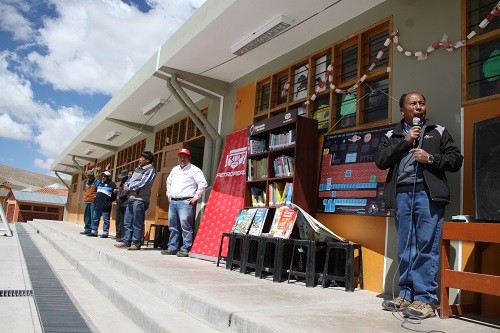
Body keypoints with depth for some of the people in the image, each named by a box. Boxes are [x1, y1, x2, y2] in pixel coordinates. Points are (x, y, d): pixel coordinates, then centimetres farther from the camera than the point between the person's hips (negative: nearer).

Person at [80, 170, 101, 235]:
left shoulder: (97, 182, 0)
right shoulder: (86, 182, 18)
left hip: (93, 202, -6)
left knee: (93, 217, -8)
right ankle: (87, 229, 14)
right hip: (86, 202, 6)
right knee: (86, 217, 8)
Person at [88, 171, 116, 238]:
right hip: (97, 205, 8)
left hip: (105, 206, -8)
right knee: (95, 218, 12)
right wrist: (95, 201, 20)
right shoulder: (100, 183, 19)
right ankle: (94, 231, 20)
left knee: (106, 220, -2)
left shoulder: (111, 184, -5)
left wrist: (110, 202, -13)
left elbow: (114, 195, -9)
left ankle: (105, 233, 2)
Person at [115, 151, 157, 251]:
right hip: (131, 198, 9)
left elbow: (142, 183, -17)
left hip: (140, 199, -9)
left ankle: (136, 243, 1)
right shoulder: (138, 169, 21)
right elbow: (130, 179, 23)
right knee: (127, 222, 12)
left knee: (137, 223, -5)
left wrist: (129, 188, -8)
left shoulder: (150, 170, -6)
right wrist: (126, 186, 1)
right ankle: (126, 241, 20)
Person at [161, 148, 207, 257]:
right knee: (173, 226, 10)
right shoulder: (175, 169, 20)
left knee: (185, 226, -10)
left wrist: (196, 197, -11)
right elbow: (168, 182, 34)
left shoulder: (194, 170, -3)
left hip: (186, 202, -7)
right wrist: (169, 194, 23)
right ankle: (172, 248, 18)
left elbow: (203, 184, -12)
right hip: (173, 201, 7)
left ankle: (185, 249, -6)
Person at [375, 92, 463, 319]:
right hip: (402, 194, 2)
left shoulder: (438, 132, 15)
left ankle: (425, 300, -1)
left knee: (426, 247, -6)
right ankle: (407, 295, 15)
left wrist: (431, 159, -6)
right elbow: (380, 161, 3)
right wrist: (404, 141, -2)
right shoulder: (392, 136, 18)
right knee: (405, 247, 7)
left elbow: (456, 159, 10)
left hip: (428, 193, -2)